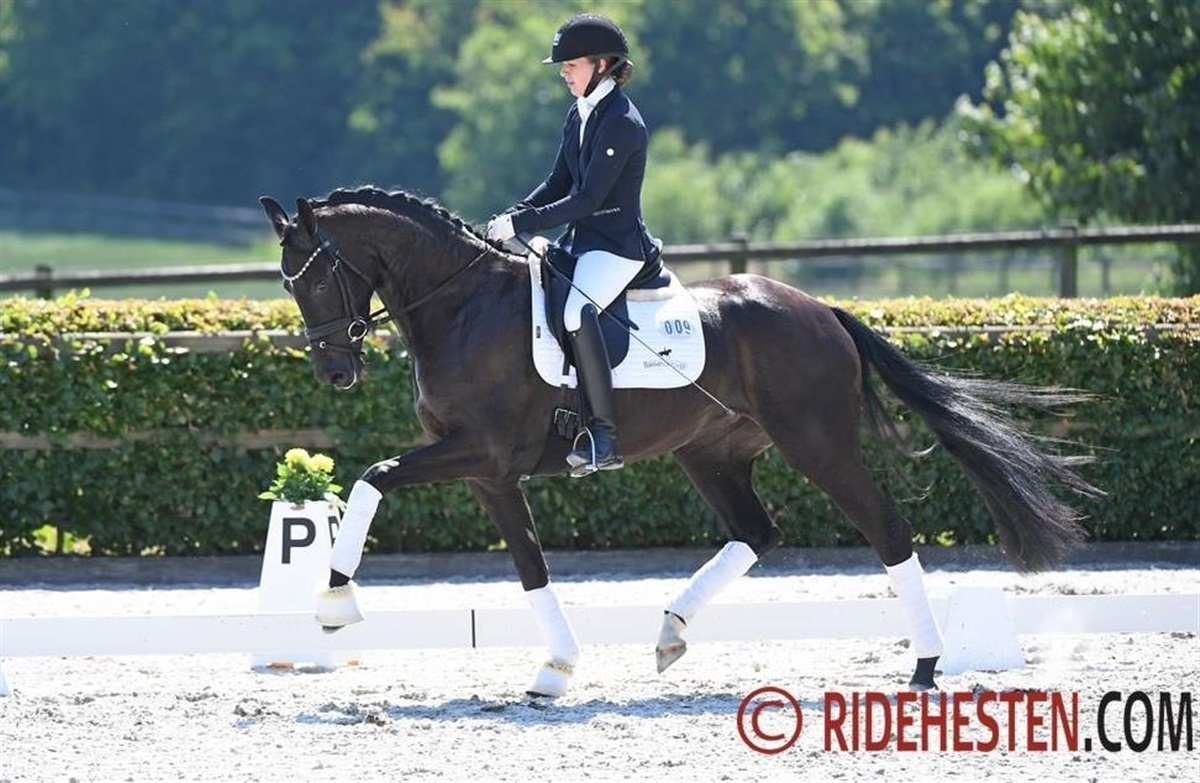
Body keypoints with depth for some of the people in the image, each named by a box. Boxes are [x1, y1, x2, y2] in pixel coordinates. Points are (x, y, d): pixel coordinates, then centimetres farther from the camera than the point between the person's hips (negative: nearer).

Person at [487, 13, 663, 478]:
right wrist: (510, 219, 0)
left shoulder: (621, 123, -16)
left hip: (618, 245, -10)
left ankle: (604, 438, -35)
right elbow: (558, 186, 16)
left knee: (576, 311, -35)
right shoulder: (579, 115, 13)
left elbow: (587, 200, -21)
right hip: (580, 242, 10)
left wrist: (521, 223, -21)